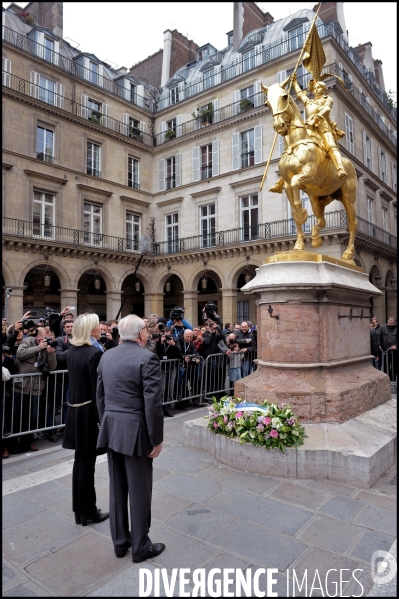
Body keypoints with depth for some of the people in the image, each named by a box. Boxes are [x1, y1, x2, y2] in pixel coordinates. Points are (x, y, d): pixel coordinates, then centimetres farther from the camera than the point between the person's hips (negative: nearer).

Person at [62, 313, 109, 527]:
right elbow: (97, 389, -20)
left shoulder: (72, 351, 6)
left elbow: (77, 380, 8)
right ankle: (88, 512, 20)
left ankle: (79, 510, 30)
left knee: (80, 460, 18)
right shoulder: (94, 353, -20)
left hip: (75, 408, 8)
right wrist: (101, 418, -16)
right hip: (88, 411, -8)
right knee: (87, 462, 5)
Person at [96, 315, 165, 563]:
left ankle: (120, 541, 33)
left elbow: (100, 395, 10)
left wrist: (107, 423, 19)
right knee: (139, 490, 8)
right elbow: (153, 403, -19)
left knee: (117, 487, 18)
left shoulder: (107, 356, 5)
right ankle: (141, 546, 24)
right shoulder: (147, 358, -16)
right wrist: (157, 438, -11)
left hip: (111, 429, 7)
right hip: (135, 432, -7)